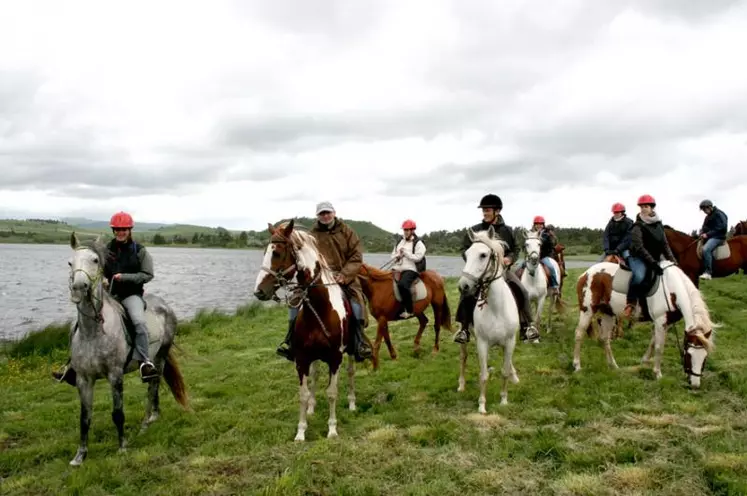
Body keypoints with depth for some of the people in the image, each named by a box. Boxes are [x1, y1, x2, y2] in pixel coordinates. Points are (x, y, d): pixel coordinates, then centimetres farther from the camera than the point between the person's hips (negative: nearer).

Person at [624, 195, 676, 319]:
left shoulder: (659, 225, 8)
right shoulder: (638, 226, -12)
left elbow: (665, 245, 11)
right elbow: (639, 247, -21)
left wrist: (673, 262, 0)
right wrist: (652, 263, -28)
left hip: (654, 259, 8)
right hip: (638, 258, -8)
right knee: (639, 275, -38)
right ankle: (631, 303, -23)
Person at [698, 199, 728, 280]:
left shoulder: (719, 214, -10)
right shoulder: (708, 216, 17)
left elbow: (720, 228, -17)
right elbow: (704, 227, 20)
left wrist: (708, 234, -21)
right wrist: (702, 233, -3)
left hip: (717, 237, -10)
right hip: (708, 237, 10)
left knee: (706, 249, -33)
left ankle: (708, 272, -32)